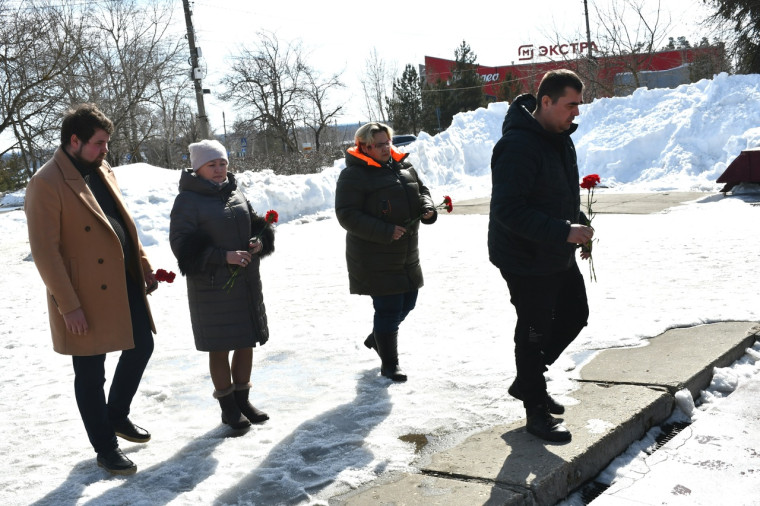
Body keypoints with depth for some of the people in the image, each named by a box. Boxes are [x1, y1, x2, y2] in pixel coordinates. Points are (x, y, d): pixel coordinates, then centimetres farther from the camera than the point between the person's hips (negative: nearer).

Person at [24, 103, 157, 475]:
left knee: (141, 347, 17)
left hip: (125, 282, 8)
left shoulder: (102, 171, 9)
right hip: (86, 294, -8)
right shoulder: (47, 183, -16)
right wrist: (68, 305, -19)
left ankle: (117, 415, 40)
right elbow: (44, 250, -18)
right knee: (91, 373, 6)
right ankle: (105, 448, 22)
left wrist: (144, 266, 12)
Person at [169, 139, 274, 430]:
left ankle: (242, 400, 30)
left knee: (246, 343, 13)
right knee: (220, 348, 4)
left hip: (246, 283, 6)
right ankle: (228, 407, 20)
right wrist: (224, 256, -23)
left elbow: (255, 224, 19)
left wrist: (259, 241, -4)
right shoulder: (188, 200, -9)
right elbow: (182, 244, -15)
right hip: (212, 286, -6)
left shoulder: (236, 194, 10)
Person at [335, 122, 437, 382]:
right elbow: (347, 216, -18)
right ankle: (389, 364, 14)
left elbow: (421, 191, 19)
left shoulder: (403, 167, 9)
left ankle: (376, 338, 43)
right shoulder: (353, 175, -14)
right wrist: (385, 231, -25)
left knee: (407, 302, 17)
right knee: (388, 309, -4)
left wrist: (427, 208, -6)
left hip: (406, 254, 8)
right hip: (375, 260, -8)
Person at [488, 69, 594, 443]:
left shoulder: (560, 137, 6)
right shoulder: (518, 146, -25)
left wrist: (579, 223, 5)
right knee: (533, 331, 3)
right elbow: (508, 210, -30)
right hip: (525, 260, -10)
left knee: (574, 314, 19)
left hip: (557, 255, 10)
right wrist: (564, 231, -30)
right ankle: (536, 410, 21)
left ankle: (528, 380, 34)